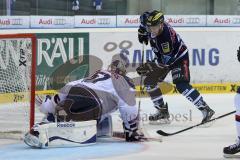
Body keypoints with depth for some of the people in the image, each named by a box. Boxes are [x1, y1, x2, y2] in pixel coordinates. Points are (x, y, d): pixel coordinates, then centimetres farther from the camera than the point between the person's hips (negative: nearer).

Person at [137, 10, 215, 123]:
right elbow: (144, 17, 9)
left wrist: (150, 66, -35)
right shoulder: (151, 24, -17)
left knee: (181, 85, -25)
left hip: (178, 57, -9)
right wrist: (142, 32, 5)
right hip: (162, 57, 9)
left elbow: (166, 60, -34)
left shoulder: (166, 37, -38)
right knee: (149, 82, 5)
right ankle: (163, 111, 17)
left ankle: (205, 109, -25)